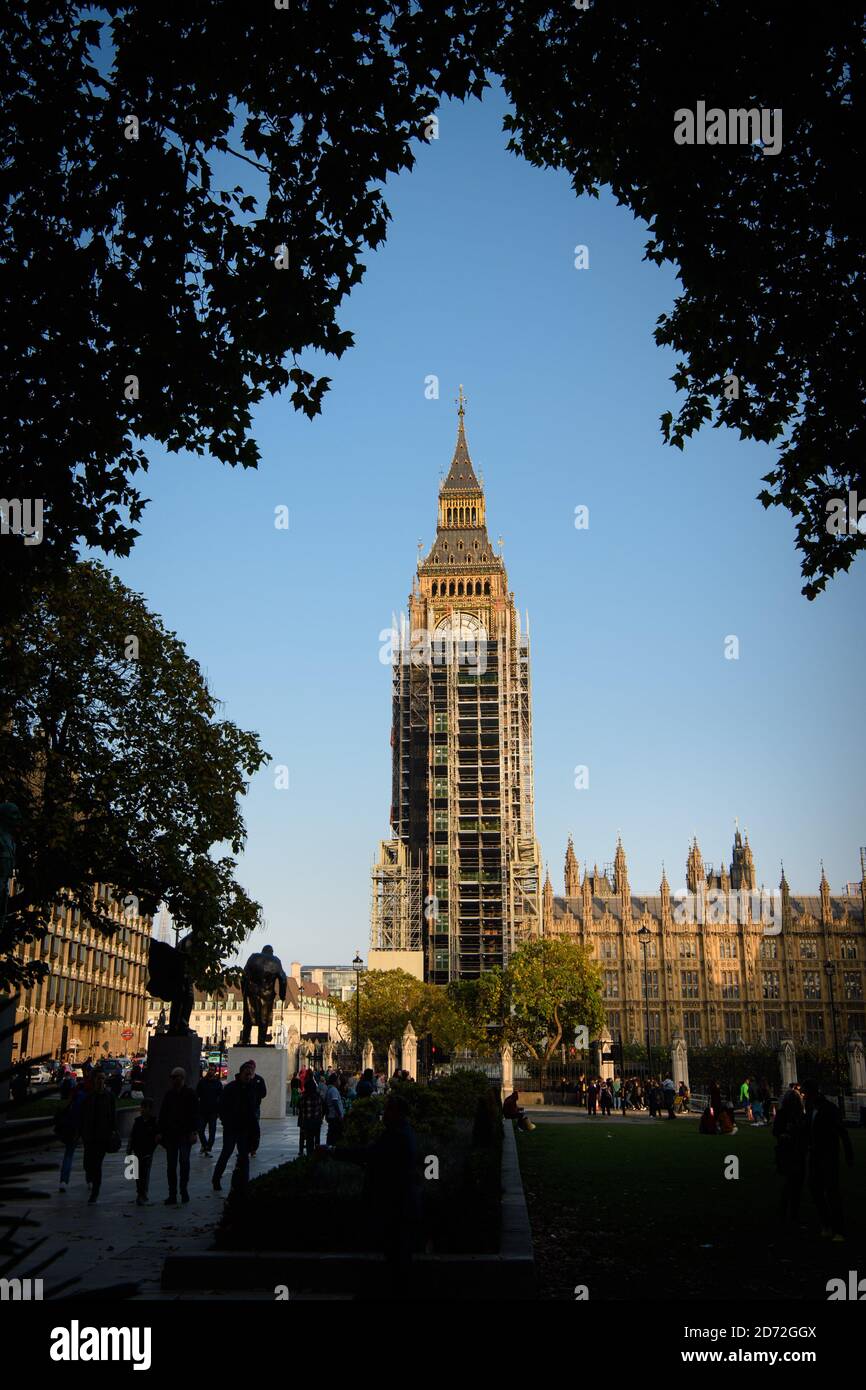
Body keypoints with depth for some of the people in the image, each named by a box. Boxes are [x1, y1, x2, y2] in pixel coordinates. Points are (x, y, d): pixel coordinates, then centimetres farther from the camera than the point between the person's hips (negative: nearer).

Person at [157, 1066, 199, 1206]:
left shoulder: (190, 1093, -3)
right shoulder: (169, 1094, 8)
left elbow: (194, 1114, -4)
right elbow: (162, 1114, 10)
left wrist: (193, 1131, -10)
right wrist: (160, 1132, 5)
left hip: (185, 1134, -4)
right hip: (170, 1134, 4)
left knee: (184, 1162, -1)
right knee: (171, 1165, 4)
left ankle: (184, 1190, 14)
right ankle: (172, 1195, 9)